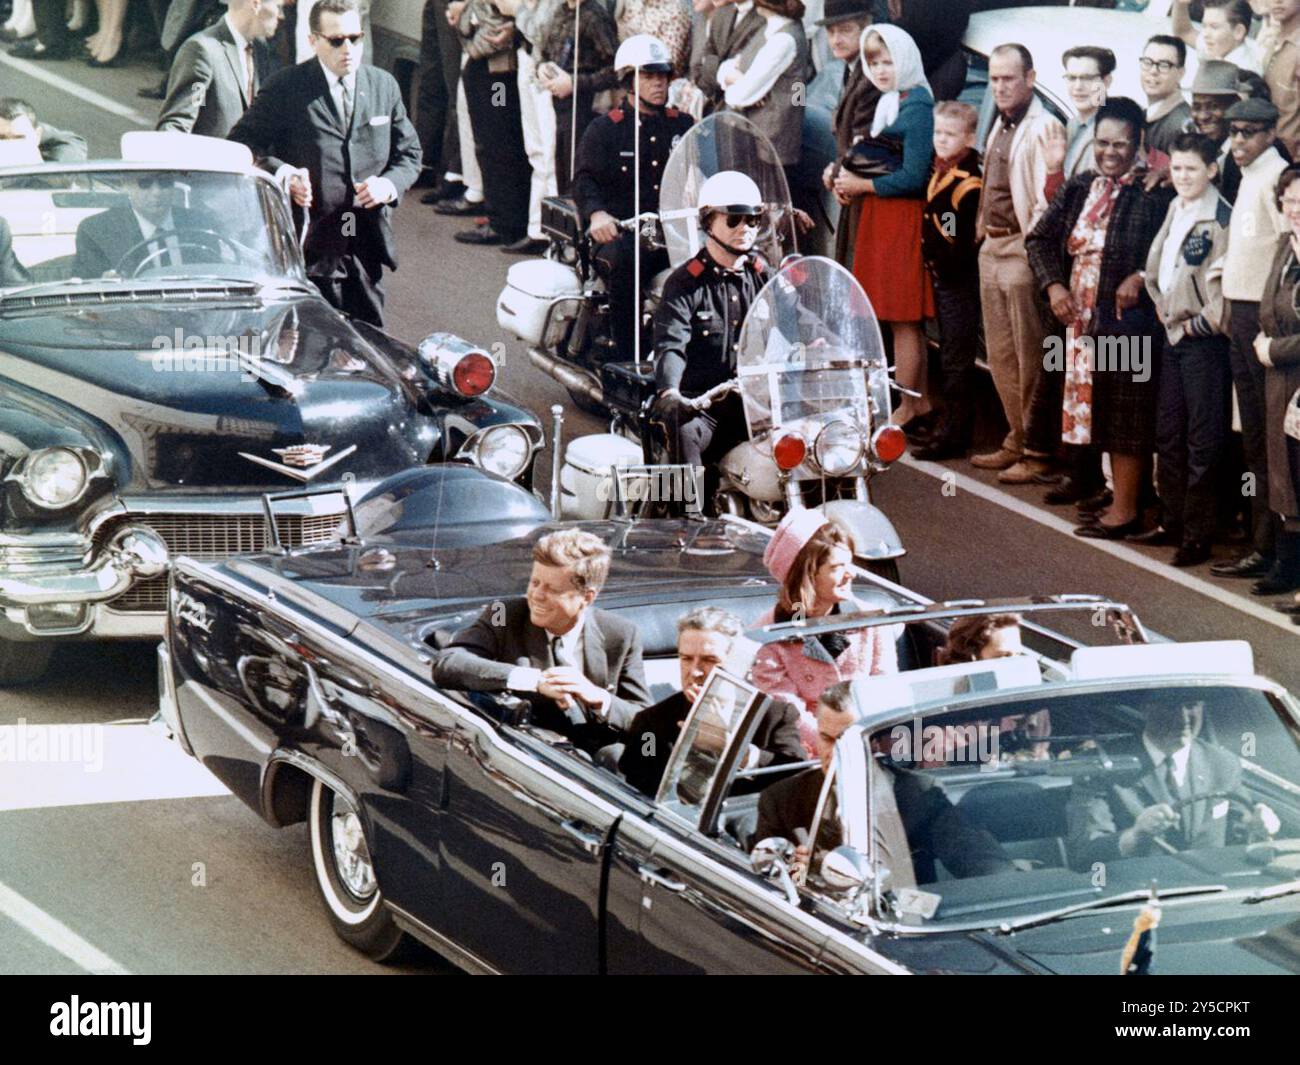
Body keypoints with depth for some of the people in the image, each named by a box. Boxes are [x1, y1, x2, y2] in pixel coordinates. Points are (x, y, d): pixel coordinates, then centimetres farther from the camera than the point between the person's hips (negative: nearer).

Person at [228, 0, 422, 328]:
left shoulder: (384, 85, 11)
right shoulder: (284, 88, -3)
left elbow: (409, 152, 18)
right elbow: (241, 144, -2)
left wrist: (390, 184, -4)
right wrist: (281, 172, -20)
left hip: (368, 248, 4)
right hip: (311, 248, -4)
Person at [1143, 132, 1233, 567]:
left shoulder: (1221, 219, -14)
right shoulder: (1175, 211, 11)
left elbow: (1225, 286, -17)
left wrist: (1197, 323, -12)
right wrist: (1162, 309, 13)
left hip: (1205, 340, -8)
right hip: (1174, 335, 8)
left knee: (1202, 441, -2)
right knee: (1168, 434, 14)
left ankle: (1197, 535, 3)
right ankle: (1172, 522, 24)